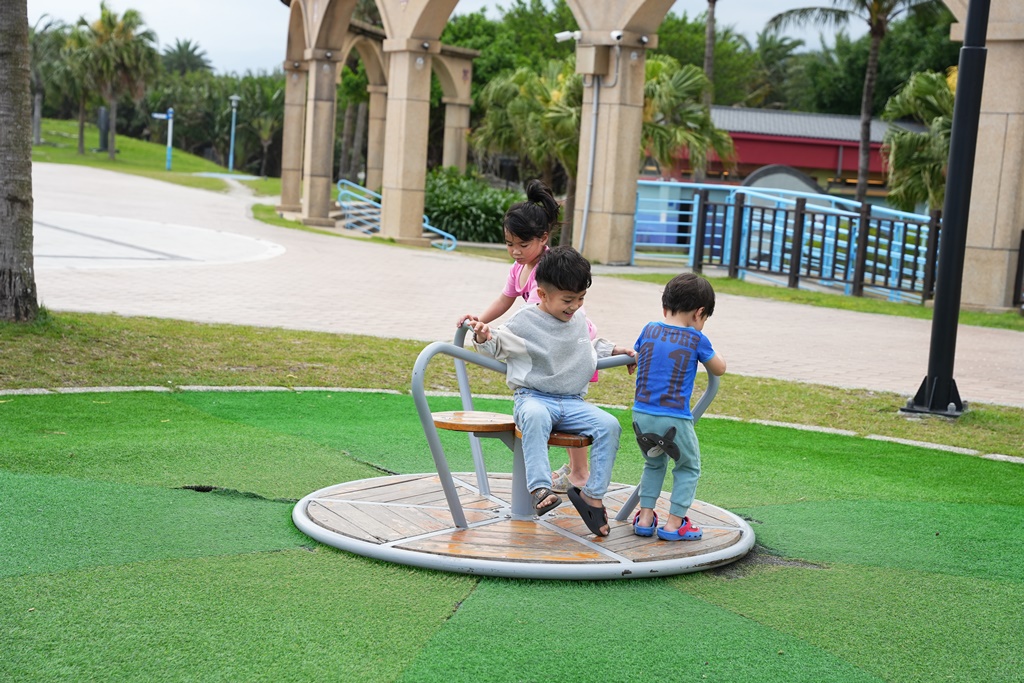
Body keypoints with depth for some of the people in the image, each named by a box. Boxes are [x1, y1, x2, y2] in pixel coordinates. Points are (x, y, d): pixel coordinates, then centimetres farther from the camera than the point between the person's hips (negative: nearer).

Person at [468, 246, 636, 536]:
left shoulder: (579, 320, 13)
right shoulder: (525, 321, -4)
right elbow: (498, 346, 6)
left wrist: (616, 350, 29)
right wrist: (484, 337, -15)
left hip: (572, 403, 5)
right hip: (533, 397, -5)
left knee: (609, 426, -20)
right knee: (535, 417, -42)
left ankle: (592, 494, -16)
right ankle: (540, 490, -47)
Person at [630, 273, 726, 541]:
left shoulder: (649, 330, 5)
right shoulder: (696, 339, -5)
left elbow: (637, 359, 23)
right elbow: (719, 369, 11)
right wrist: (708, 349, 26)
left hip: (641, 415, 4)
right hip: (674, 420, -4)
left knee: (654, 464, 29)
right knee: (688, 468, 20)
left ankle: (645, 518, 25)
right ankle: (674, 523, 14)